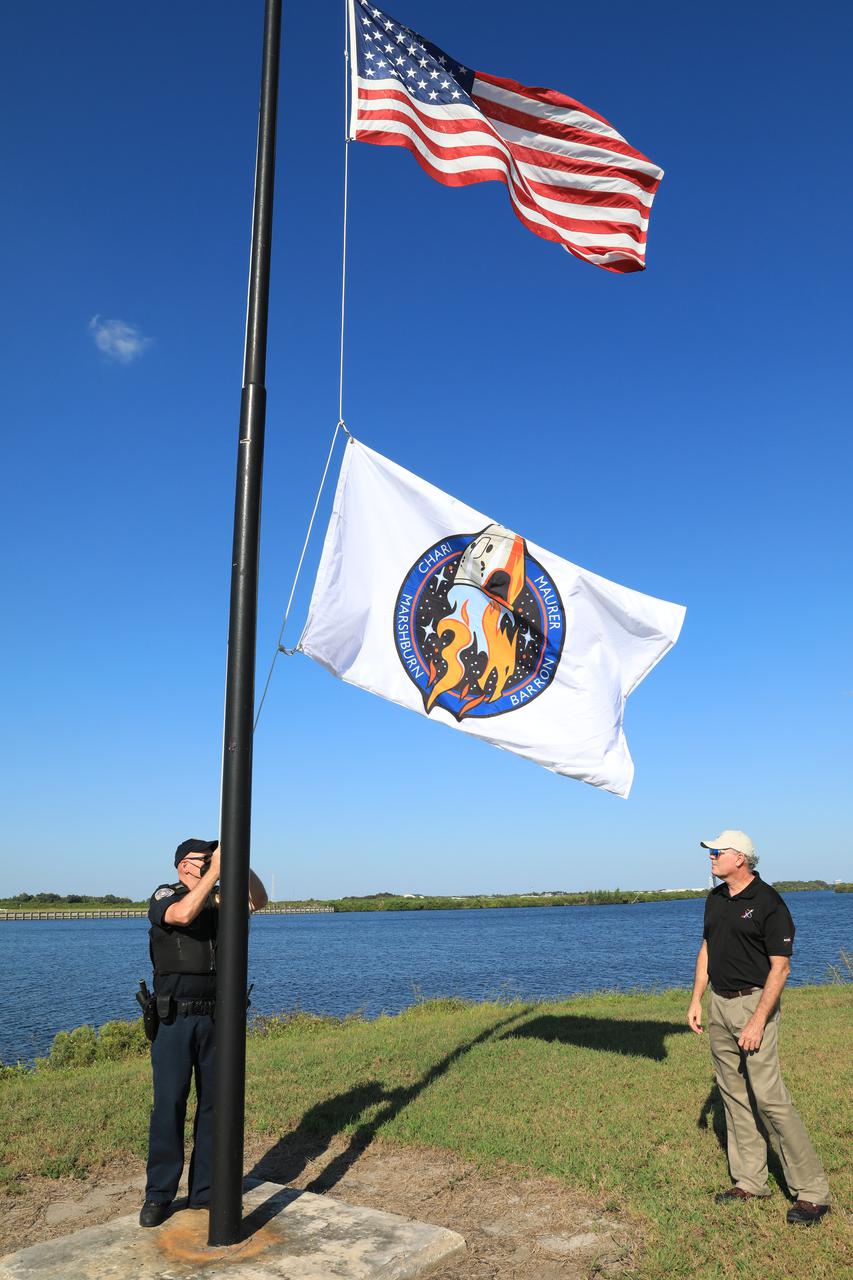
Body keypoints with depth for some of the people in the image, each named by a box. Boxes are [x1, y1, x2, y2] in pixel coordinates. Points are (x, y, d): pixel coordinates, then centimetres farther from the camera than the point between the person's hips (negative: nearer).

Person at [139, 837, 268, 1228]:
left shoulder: (219, 901, 9)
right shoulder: (164, 896, -5)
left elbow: (259, 900, -4)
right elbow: (183, 914, -26)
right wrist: (215, 871, -27)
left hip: (216, 1019, 4)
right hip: (174, 1020, -4)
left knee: (213, 1105, 9)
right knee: (169, 1106, 0)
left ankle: (205, 1191, 21)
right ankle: (158, 1195, 15)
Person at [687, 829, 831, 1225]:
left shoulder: (768, 903, -15)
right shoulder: (715, 899, 8)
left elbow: (780, 967, -16)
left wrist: (758, 1021, -20)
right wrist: (696, 999, 12)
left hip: (753, 1003, -8)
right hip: (719, 1004, 8)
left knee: (769, 1097, -8)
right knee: (733, 1095, 12)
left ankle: (812, 1190, 4)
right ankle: (749, 1180, 23)